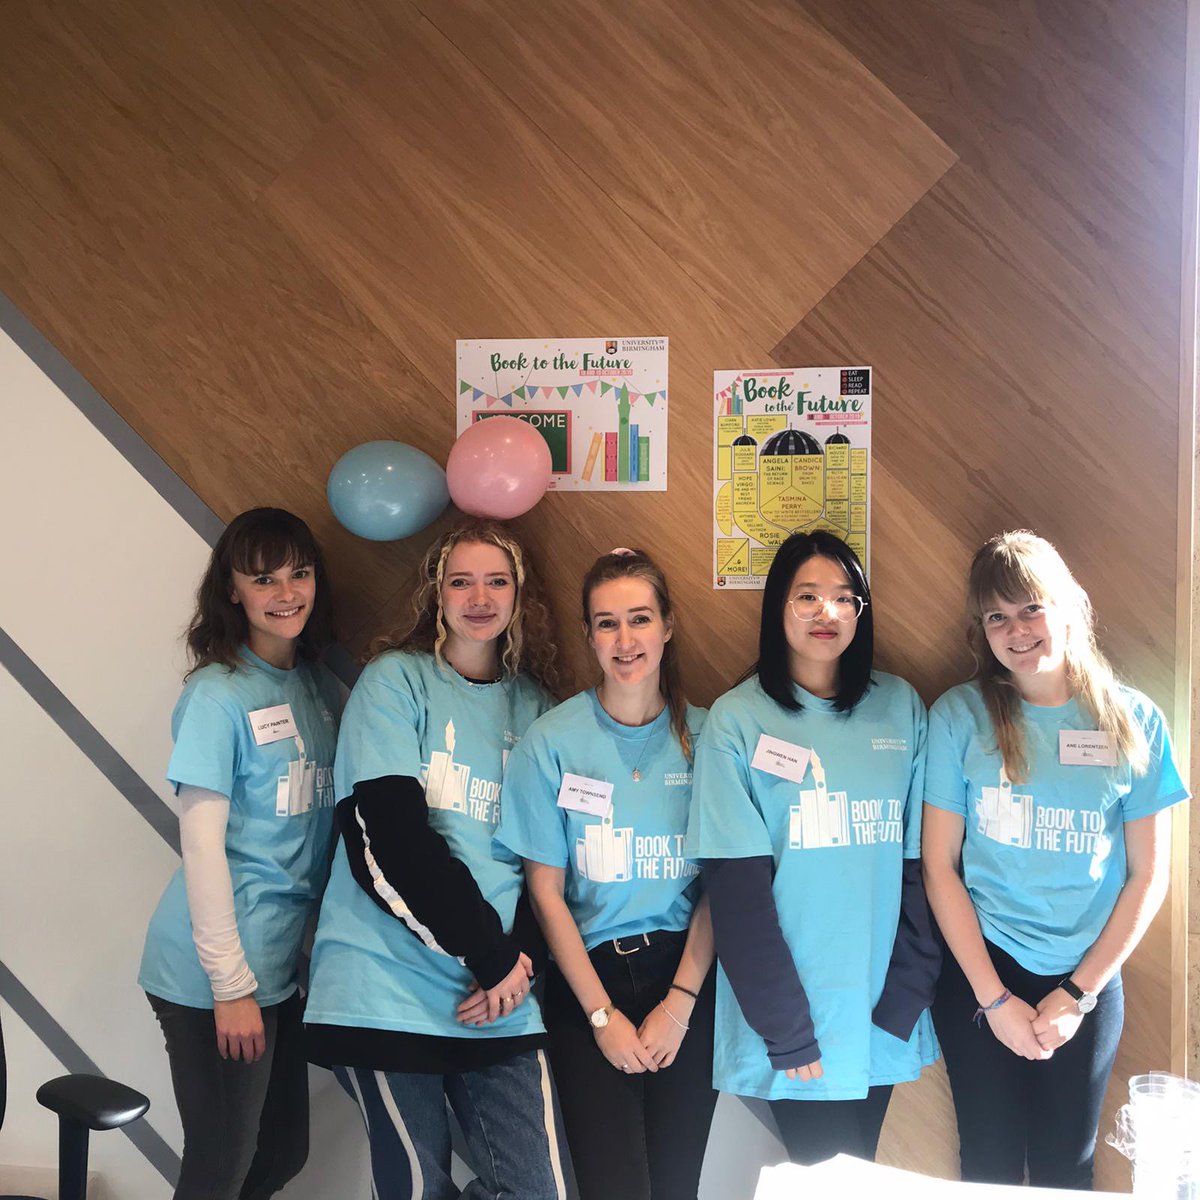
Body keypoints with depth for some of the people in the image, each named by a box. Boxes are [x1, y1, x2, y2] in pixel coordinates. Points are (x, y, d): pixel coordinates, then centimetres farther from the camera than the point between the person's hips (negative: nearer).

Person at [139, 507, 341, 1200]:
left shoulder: (321, 687, 5)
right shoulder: (217, 694, -14)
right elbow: (202, 843, -15)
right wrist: (232, 984, -15)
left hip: (283, 963, 7)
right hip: (216, 975, -6)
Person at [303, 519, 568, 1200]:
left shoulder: (535, 703, 11)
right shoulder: (395, 680, -1)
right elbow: (390, 837, -12)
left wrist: (522, 959, -8)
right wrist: (490, 954, -12)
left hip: (504, 997, 4)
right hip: (391, 986, -3)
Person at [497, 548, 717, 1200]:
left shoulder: (703, 736, -2)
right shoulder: (551, 741, -7)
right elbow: (546, 890, -4)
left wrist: (679, 1002, -6)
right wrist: (603, 1014, -5)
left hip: (687, 980, 2)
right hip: (587, 980, -1)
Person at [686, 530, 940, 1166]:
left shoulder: (901, 708, 4)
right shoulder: (737, 720, -6)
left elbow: (920, 860, 4)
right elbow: (737, 889, -9)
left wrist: (907, 996, -3)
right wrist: (786, 1029, -12)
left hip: (881, 1017, 3)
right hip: (796, 1021, -3)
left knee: (858, 1165, 15)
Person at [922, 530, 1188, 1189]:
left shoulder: (1134, 722, -5)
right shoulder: (960, 715, -9)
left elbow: (1148, 874, -1)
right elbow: (940, 865, -7)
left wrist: (1078, 993, -5)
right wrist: (995, 997, -8)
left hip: (1087, 982, 1)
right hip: (978, 975, -1)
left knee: (1065, 1168, 14)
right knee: (989, 1163, 12)